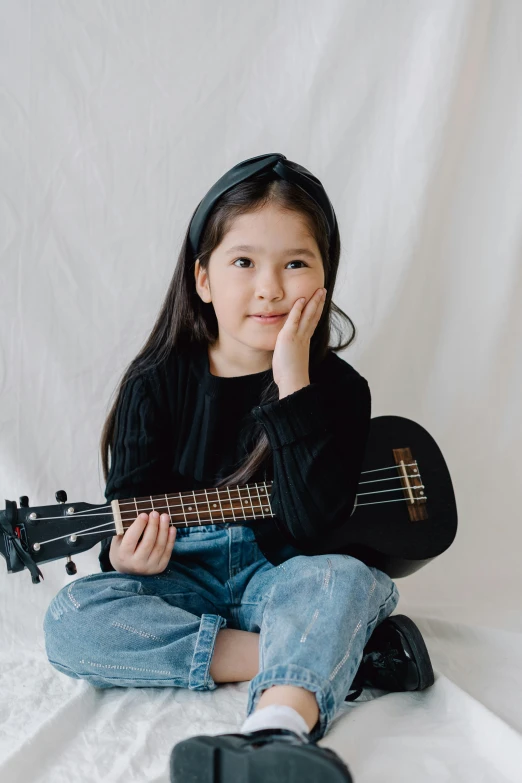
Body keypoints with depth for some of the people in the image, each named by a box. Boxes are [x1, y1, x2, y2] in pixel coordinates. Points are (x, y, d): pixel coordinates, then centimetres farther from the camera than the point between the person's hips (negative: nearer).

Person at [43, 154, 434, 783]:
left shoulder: (336, 388, -6)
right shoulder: (159, 383, -1)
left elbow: (314, 523, -20)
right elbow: (130, 503, 2)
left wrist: (292, 382, -25)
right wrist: (128, 553, -24)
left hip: (281, 576, -2)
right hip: (179, 575, 2)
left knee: (347, 579, -33)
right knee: (69, 621, -25)